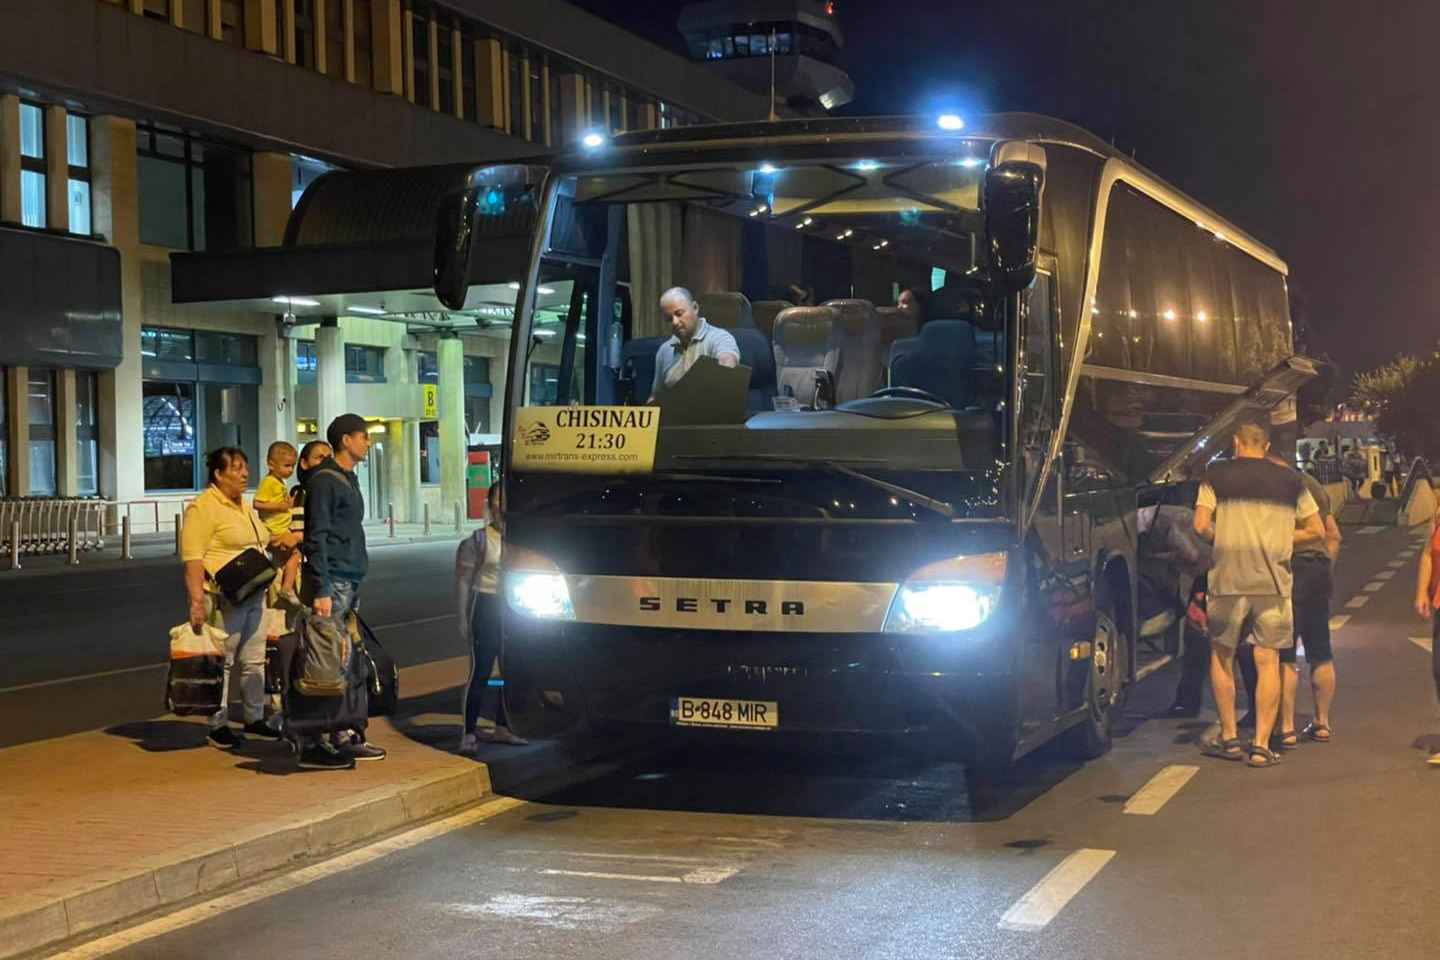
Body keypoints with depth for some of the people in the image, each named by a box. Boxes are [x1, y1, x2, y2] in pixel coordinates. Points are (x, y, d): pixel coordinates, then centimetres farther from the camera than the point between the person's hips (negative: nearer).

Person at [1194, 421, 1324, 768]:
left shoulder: (1216, 476, 3)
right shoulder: (1290, 480, 9)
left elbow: (1201, 525, -7)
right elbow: (1317, 531, 10)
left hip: (1229, 578, -1)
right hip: (1273, 579, 1)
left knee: (1221, 655, 13)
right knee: (1267, 661, 4)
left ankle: (1229, 738, 16)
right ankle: (1261, 745, -1)